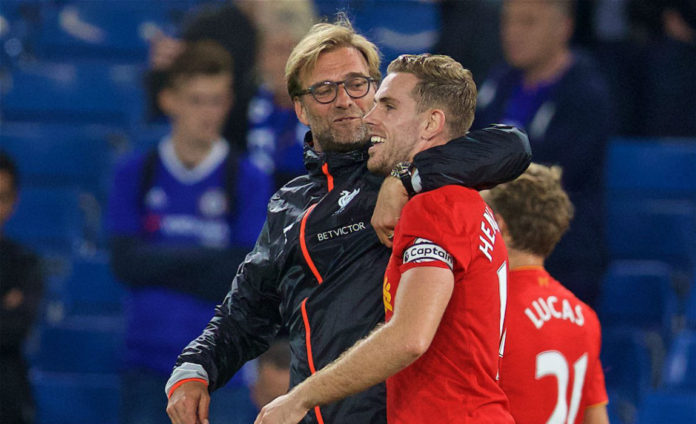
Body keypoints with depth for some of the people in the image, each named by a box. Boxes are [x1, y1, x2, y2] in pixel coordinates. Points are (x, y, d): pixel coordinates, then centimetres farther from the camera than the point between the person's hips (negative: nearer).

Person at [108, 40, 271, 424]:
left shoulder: (249, 181, 1)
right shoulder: (135, 175, 6)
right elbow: (125, 262, -4)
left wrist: (160, 265, -9)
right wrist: (205, 257, -9)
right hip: (149, 360, 1)